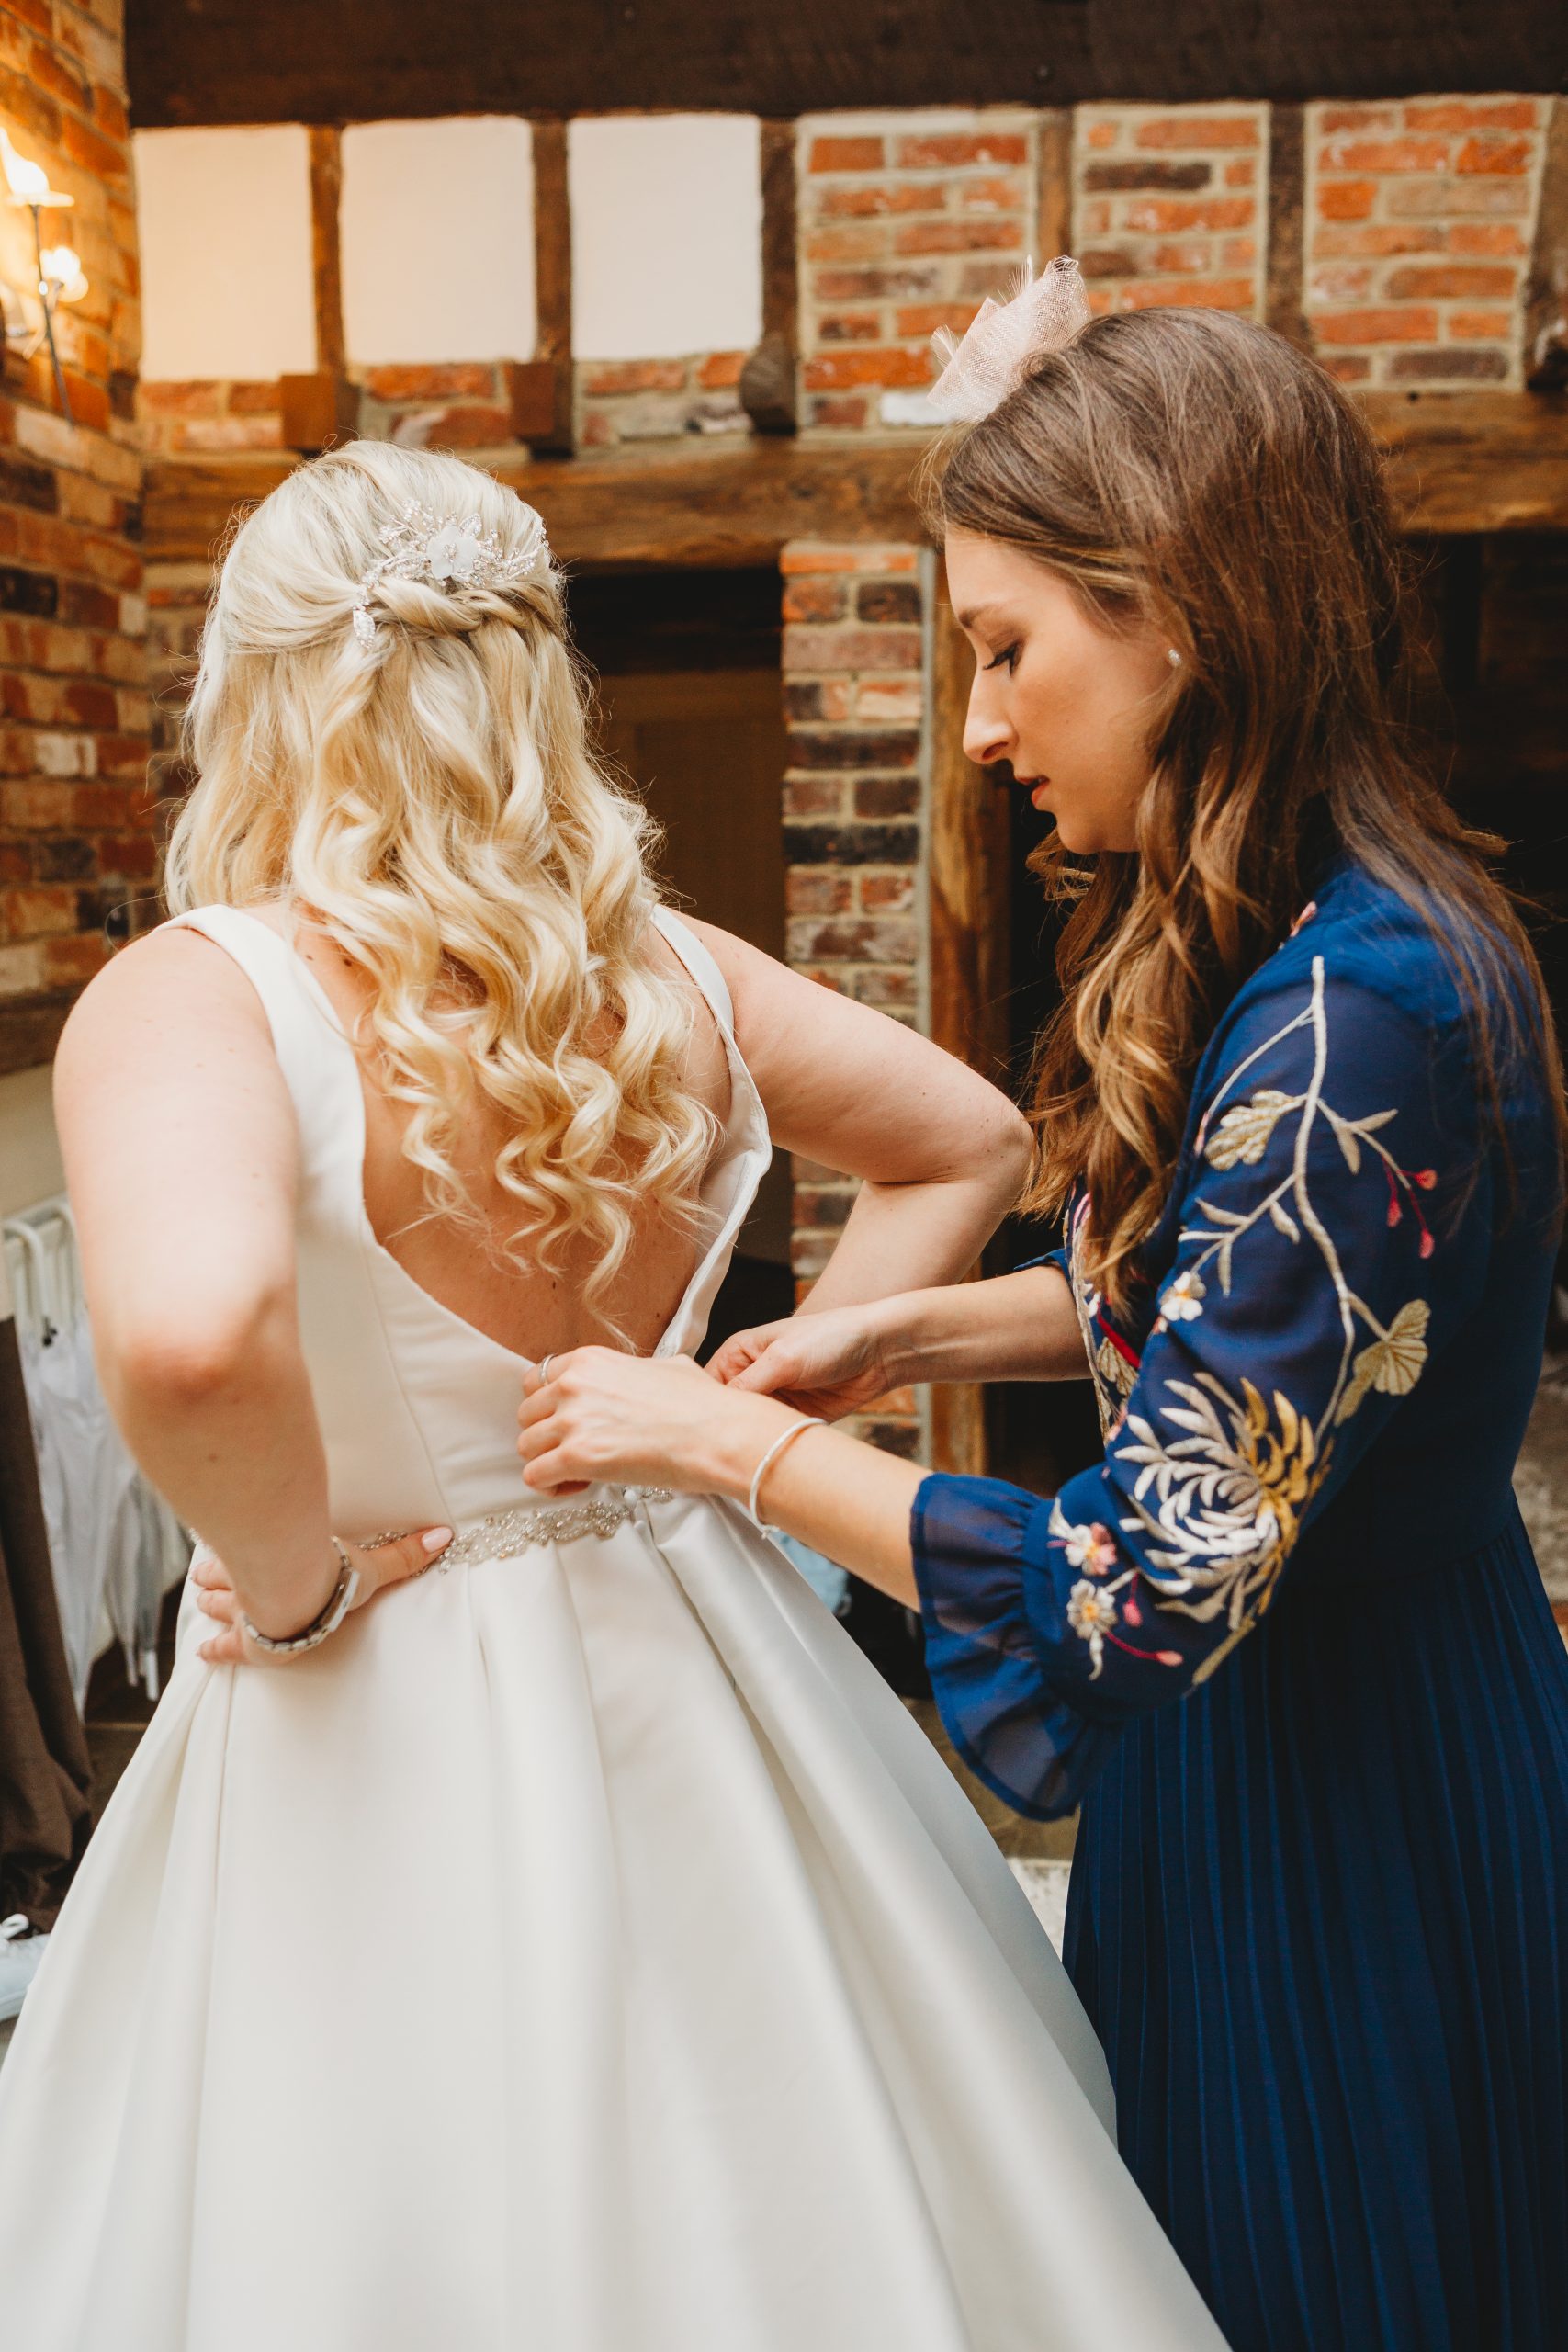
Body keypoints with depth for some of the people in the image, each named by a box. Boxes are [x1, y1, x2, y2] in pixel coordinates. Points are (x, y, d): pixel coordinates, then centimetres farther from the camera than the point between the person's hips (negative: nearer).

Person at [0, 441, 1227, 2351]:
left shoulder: (192, 999, -19)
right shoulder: (675, 973, -3)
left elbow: (188, 1333, -39)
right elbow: (971, 1148, 10)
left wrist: (297, 1584, -19)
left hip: (383, 1733, -4)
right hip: (681, 1677, 5)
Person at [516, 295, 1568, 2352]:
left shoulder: (1356, 1006, -30)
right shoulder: (1293, 941, 0)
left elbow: (1154, 1587, -30)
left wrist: (715, 1435, -20)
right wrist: (907, 1333, 3)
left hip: (1348, 1797, -8)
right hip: (1276, 1722, 8)